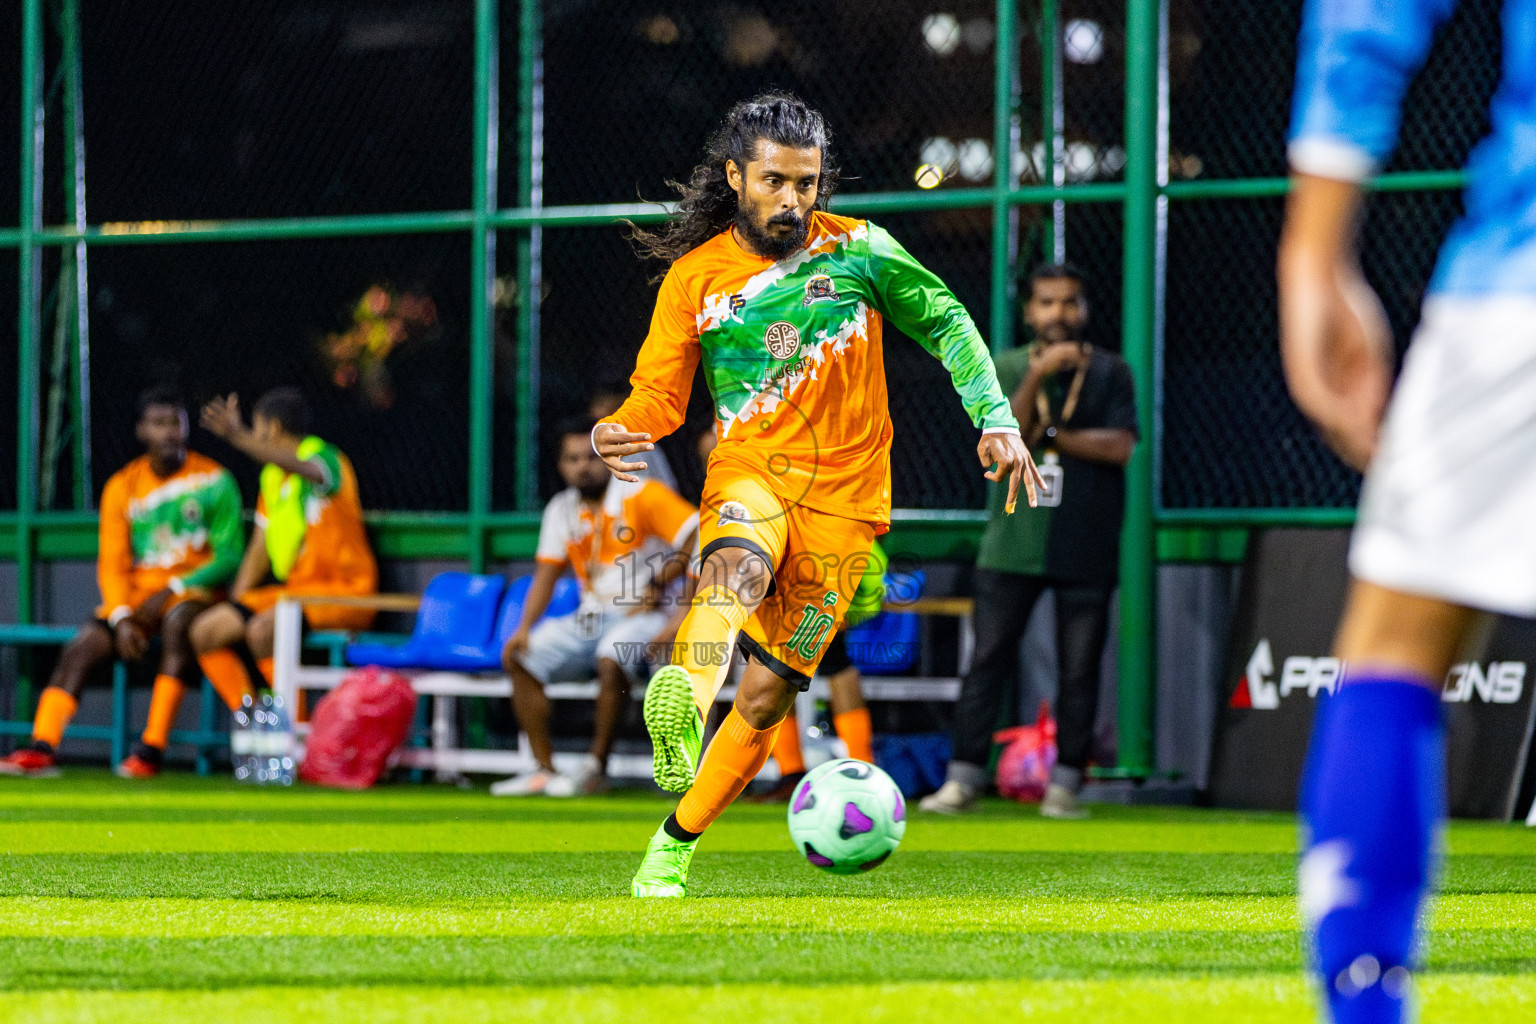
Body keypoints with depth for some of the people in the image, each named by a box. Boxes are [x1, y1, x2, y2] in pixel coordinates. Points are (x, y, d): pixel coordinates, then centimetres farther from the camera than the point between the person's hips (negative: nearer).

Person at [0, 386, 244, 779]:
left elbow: (228, 557, -5)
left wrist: (173, 590, -16)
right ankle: (42, 748, -30)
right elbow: (112, 565, 5)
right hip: (137, 595, 4)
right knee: (83, 644, -21)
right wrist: (121, 617, -13)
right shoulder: (122, 487, 8)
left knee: (178, 621, -37)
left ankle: (151, 749, -40)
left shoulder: (213, 481, -1)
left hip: (194, 591, -4)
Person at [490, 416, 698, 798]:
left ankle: (596, 766, -24)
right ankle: (544, 770, -9)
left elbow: (700, 537, -16)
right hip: (589, 618, 7)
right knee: (522, 658, -8)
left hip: (642, 615, -7)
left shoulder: (641, 496, -9)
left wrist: (657, 585, -17)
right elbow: (547, 574, 11)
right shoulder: (561, 510, 9)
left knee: (611, 658, -36)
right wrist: (524, 628, -3)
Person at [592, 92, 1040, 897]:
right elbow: (660, 394, 3)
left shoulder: (858, 250, 1)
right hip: (749, 472, -1)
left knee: (766, 695, -2)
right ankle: (684, 699, -65)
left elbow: (943, 321, 12)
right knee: (735, 564, -39)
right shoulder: (695, 277, 1)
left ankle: (675, 845, 13)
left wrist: (996, 419, 2)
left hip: (843, 497, 1)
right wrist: (622, 433, -19)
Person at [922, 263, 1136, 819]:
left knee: (1079, 669, 0)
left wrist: (1047, 432, -9)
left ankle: (1065, 782, 7)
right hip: (1014, 543, 0)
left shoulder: (1110, 372, 5)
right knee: (989, 659, -3)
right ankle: (963, 777, -1)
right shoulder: (1007, 368, 8)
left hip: (1085, 548, 0)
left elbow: (1120, 446, -7)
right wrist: (1037, 378, -19)